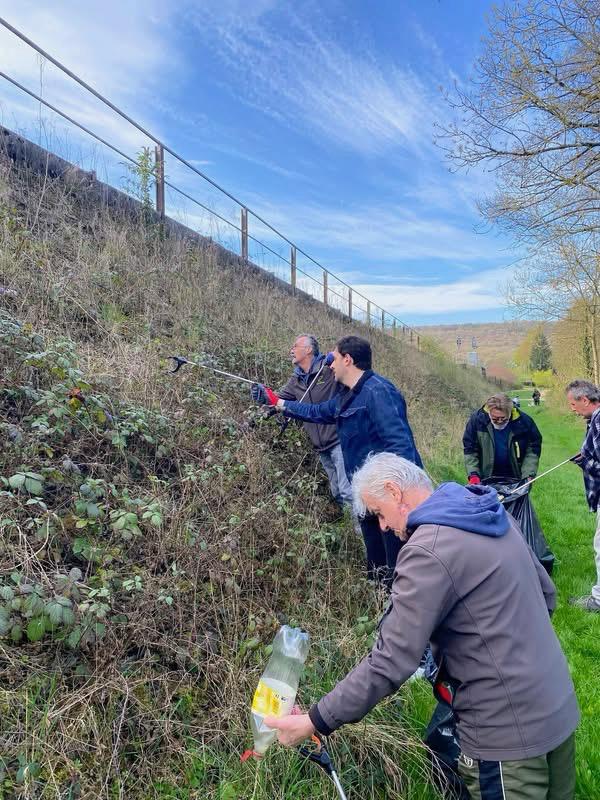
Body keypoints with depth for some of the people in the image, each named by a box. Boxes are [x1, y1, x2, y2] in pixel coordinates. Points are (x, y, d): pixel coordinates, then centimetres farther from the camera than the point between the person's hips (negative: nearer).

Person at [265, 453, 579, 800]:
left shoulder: (428, 551, -25)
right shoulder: (493, 512, 1)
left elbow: (390, 662, -25)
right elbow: (545, 592, 13)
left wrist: (316, 722, -15)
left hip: (508, 731, -8)